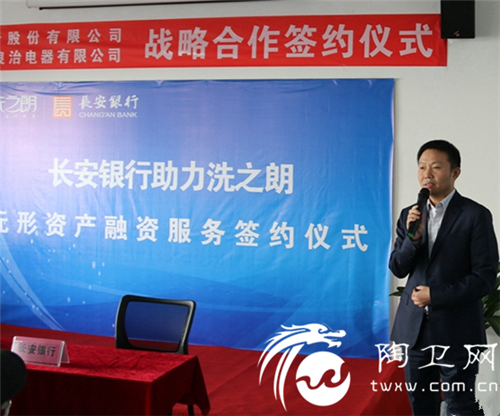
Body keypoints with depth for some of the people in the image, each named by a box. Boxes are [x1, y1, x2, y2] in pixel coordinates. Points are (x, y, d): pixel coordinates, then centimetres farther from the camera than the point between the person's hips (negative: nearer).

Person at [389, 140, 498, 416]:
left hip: (455, 330, -5)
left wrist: (436, 296, -14)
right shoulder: (410, 215, 8)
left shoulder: (475, 215, -7)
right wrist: (413, 237, -13)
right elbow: (398, 269, 4)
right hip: (414, 328, 5)